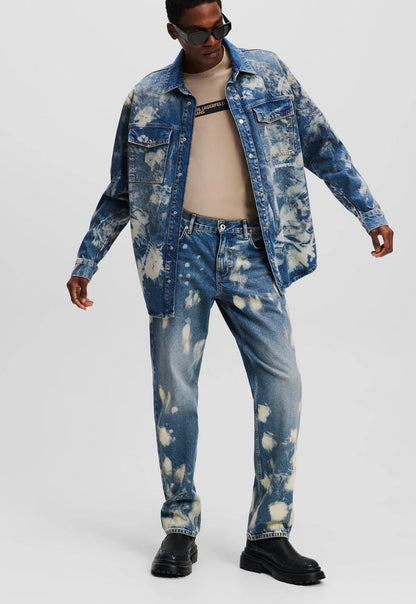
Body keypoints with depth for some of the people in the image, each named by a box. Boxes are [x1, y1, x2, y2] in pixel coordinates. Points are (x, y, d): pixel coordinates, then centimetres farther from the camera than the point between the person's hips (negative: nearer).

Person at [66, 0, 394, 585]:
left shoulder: (269, 74, 12)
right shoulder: (148, 97, 12)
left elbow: (323, 148, 13)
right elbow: (119, 193, 18)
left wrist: (371, 213, 6)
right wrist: (85, 264, 15)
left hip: (250, 250, 0)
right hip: (180, 247, 0)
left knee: (281, 381, -8)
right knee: (174, 385, 0)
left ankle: (269, 535, 2)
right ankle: (180, 528, 14)